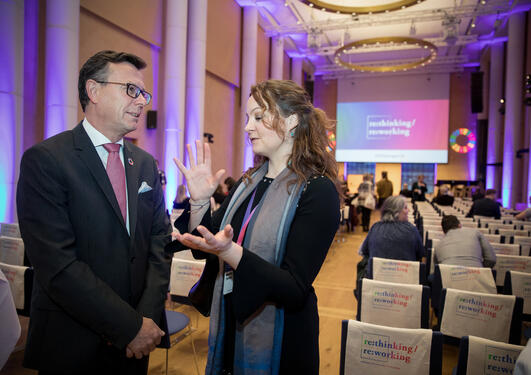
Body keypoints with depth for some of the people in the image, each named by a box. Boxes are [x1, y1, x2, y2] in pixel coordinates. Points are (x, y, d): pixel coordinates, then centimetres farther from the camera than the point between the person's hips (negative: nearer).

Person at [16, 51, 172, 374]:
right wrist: (130, 327, -17)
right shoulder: (44, 160, -13)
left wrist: (148, 316, -9)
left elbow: (160, 241, 2)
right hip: (73, 347, -4)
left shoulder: (146, 164, 4)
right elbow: (57, 265, -19)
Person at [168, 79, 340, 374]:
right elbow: (205, 245, 6)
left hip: (280, 341, -6)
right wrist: (199, 200, -11)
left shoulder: (317, 190, -19)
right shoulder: (249, 181, 2)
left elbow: (295, 290, -23)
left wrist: (229, 251, -34)